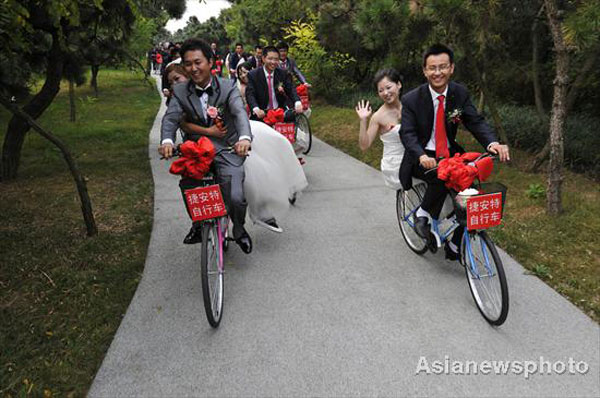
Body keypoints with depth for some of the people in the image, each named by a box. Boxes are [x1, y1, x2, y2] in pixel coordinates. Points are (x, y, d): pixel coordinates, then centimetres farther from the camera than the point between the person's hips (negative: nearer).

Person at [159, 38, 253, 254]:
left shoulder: (228, 87, -6)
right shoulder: (180, 91, 2)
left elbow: (240, 113, -22)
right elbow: (171, 118, -11)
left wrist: (244, 138, -44)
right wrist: (167, 140, -34)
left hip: (227, 149, -3)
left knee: (235, 198, -17)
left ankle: (239, 230, 18)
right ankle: (198, 224, 20)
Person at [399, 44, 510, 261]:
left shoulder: (460, 93, -2)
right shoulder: (411, 99, -12)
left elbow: (476, 121, -9)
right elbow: (407, 133, -18)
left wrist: (492, 143, -31)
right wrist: (422, 156, -39)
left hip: (449, 153, 4)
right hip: (422, 158, -4)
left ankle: (454, 246, 4)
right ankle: (423, 214, -7)